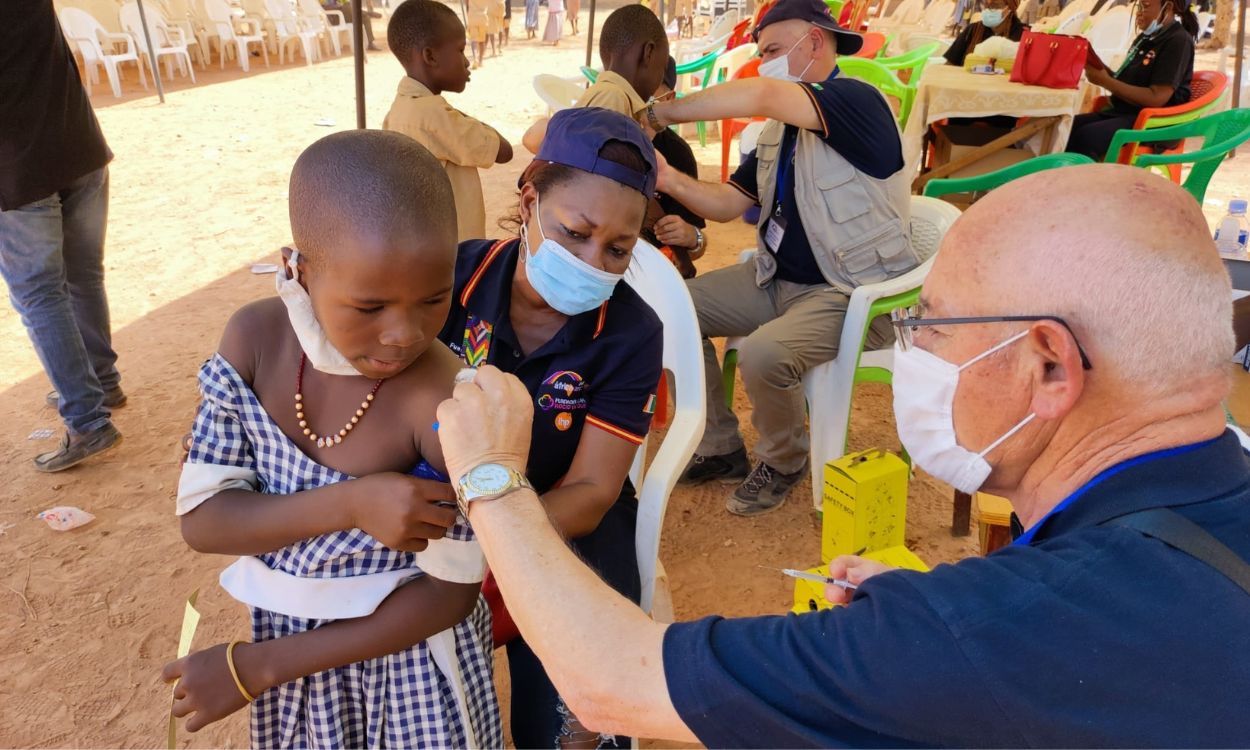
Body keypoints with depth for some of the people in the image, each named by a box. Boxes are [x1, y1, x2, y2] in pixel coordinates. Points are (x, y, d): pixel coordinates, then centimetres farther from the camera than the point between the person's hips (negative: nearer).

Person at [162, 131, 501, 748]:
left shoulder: (446, 401, -30)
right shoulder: (254, 338, -15)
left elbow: (450, 593, -21)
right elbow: (201, 517, -12)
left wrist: (253, 667, -16)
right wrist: (348, 503, -31)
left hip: (409, 657, -4)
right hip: (288, 636, 5)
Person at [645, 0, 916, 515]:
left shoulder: (858, 101, -15)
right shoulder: (778, 130, 12)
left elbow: (759, 95, -31)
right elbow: (728, 203, 8)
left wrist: (662, 114, -23)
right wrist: (669, 179, -10)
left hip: (854, 293, -8)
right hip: (777, 279, 9)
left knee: (762, 353, -33)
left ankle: (783, 463, 1)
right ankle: (721, 450, 10)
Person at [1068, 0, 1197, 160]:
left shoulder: (1178, 41, -9)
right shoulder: (1146, 37, 17)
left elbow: (1156, 98, -18)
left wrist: (1105, 81, -17)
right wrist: (1101, 71, -1)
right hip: (1123, 111, 8)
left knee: (1085, 137, -31)